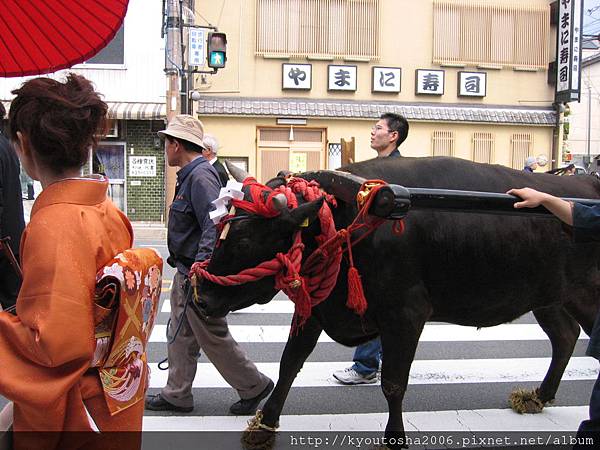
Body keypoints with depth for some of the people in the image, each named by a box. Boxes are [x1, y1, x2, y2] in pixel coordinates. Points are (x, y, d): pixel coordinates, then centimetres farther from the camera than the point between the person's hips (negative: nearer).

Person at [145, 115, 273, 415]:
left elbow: (214, 225, -27)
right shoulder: (189, 175, 13)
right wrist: (184, 267, 18)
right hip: (185, 271, 10)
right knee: (180, 334, 16)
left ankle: (253, 386, 18)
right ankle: (177, 395, 28)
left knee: (212, 337, 1)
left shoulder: (201, 176, -18)